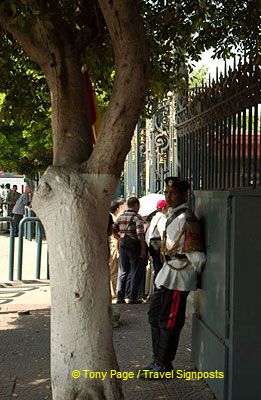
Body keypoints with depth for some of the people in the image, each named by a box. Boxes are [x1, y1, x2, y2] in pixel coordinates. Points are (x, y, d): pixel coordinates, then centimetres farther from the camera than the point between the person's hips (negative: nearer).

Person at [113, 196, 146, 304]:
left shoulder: (120, 217, 8)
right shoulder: (137, 217, -10)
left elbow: (113, 231, 8)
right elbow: (140, 234, -17)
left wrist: (121, 239, 12)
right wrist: (143, 249, -14)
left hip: (122, 246, 6)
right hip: (134, 246, -6)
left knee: (123, 271, 13)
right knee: (135, 272, 2)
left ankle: (120, 296, 16)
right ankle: (131, 297, 1)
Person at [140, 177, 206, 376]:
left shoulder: (186, 218, -18)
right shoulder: (173, 215, 13)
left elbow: (196, 255, -20)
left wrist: (196, 271, -6)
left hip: (178, 277, -10)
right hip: (168, 274, 10)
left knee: (169, 322, -1)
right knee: (155, 315, 16)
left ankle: (164, 365, 11)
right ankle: (159, 359, 27)